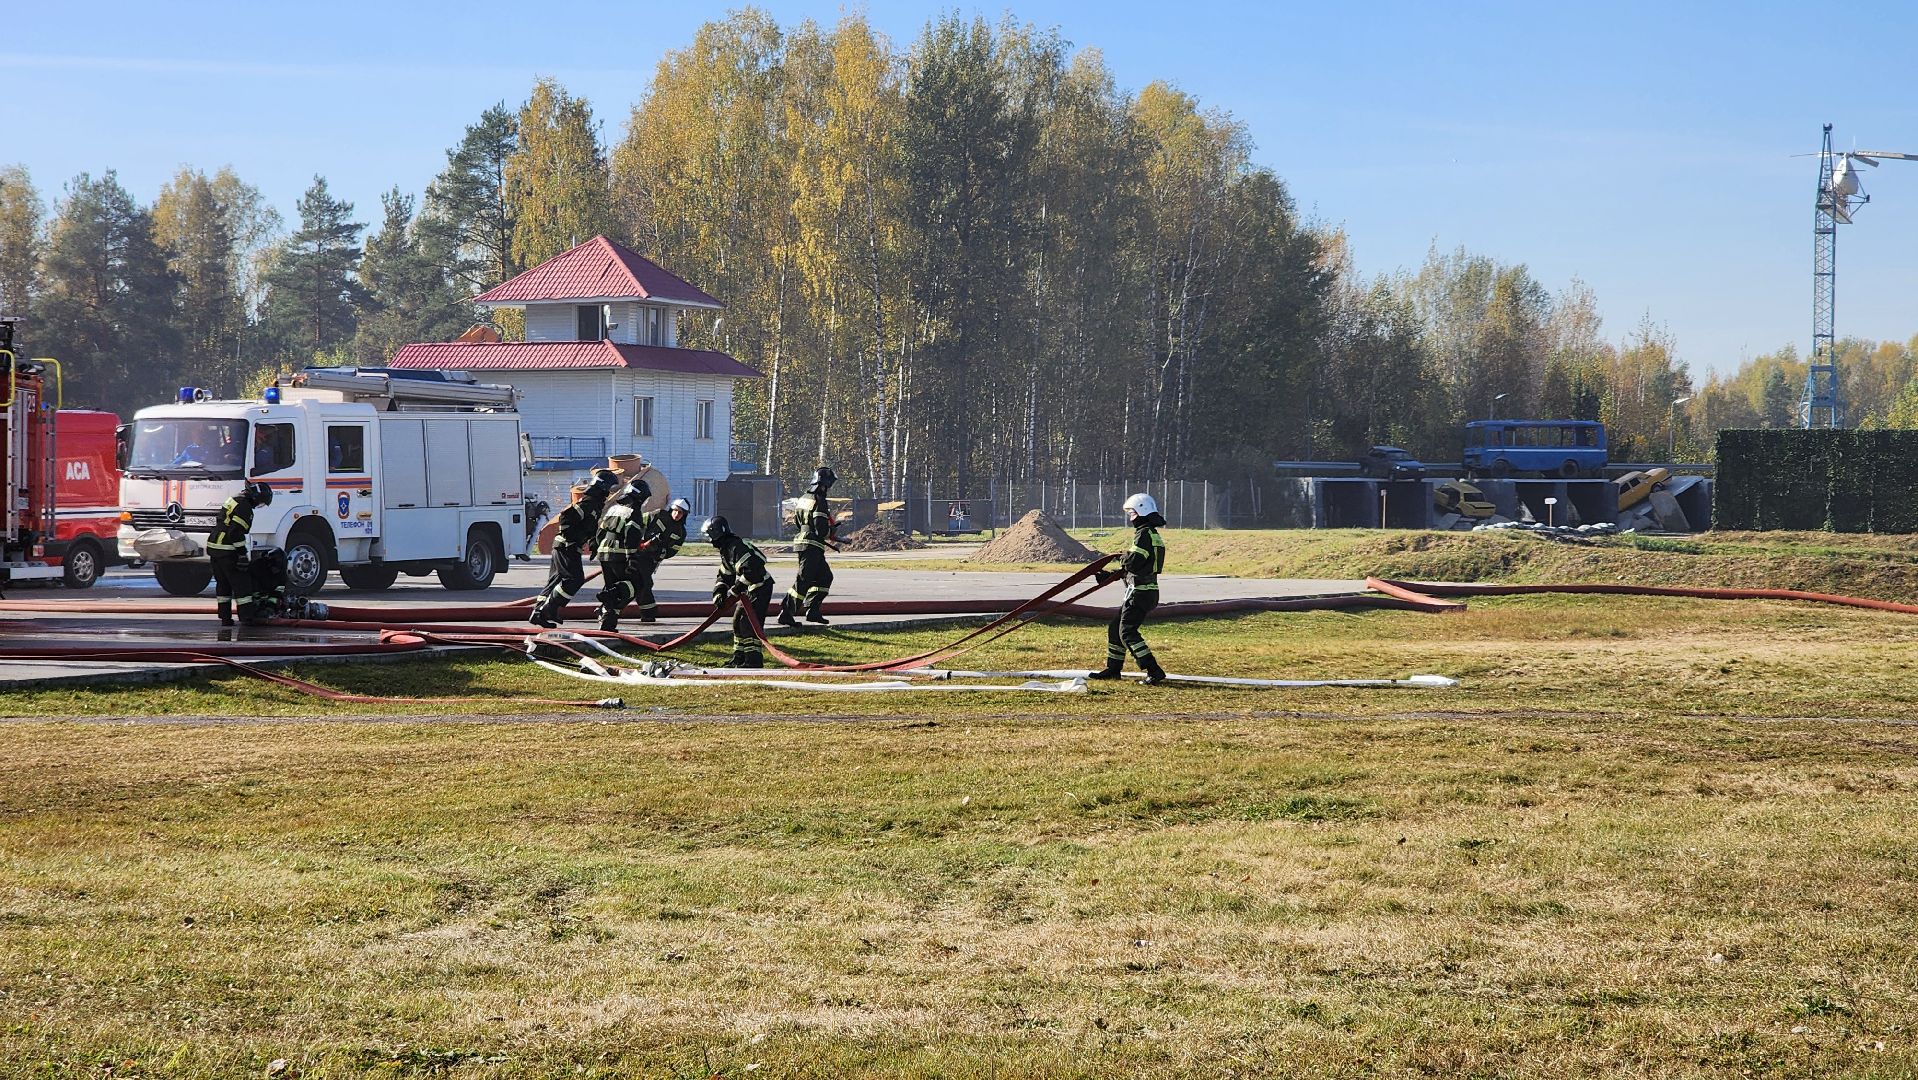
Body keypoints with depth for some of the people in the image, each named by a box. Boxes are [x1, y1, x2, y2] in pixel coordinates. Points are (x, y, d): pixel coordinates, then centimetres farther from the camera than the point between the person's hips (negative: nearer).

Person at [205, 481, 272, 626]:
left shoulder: (234, 500, 17)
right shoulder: (244, 507, -14)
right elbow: (236, 532, -22)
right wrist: (242, 553, -20)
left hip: (213, 548, 10)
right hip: (227, 551, -10)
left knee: (223, 583, 15)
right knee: (241, 583, -5)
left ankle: (225, 618, 18)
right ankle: (247, 617, -7)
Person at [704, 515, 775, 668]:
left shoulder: (737, 547, -22)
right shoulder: (725, 550, 13)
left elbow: (751, 570, -31)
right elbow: (724, 576, 17)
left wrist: (735, 590, -24)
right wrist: (719, 594, 0)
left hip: (760, 587, -11)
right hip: (750, 589, 11)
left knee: (748, 622, -16)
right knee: (738, 620, 15)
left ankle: (753, 660, -18)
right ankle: (739, 658, 24)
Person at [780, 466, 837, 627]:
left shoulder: (804, 498, 12)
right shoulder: (819, 501, -16)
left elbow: (796, 522, 21)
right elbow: (821, 530, -21)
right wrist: (831, 532, -1)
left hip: (802, 541, 10)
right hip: (812, 546, -10)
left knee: (825, 576, 17)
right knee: (803, 581, -6)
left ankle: (812, 610, 13)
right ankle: (785, 614, -6)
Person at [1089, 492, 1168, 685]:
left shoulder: (1145, 534, -14)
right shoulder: (1151, 534, 18)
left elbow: (1133, 562, -25)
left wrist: (1123, 559, -2)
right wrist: (1110, 575, 26)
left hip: (1140, 592, -10)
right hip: (1147, 591, 10)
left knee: (1127, 631, -14)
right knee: (1116, 628, 17)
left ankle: (1154, 671, -19)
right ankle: (1113, 669, 25)